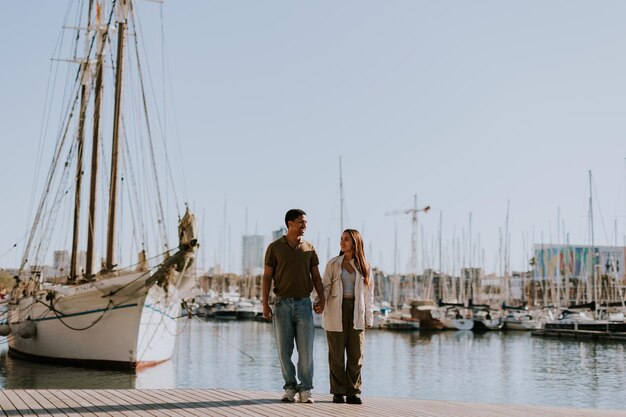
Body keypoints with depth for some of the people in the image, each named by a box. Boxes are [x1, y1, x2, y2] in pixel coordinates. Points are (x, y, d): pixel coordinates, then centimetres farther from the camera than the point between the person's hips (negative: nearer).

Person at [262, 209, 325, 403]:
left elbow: (316, 276, 8)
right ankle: (290, 388, 12)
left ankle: (305, 390, 3)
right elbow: (267, 277, 0)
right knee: (284, 349, 2)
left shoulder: (309, 248, 8)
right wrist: (265, 304, -8)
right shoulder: (274, 247, 1)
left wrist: (321, 298, -8)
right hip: (282, 304, -1)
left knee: (306, 349, -3)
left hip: (304, 303, 1)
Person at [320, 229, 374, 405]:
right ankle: (338, 392, 9)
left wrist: (368, 317, 5)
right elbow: (325, 286, 3)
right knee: (336, 354, 2)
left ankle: (353, 392, 8)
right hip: (336, 312, -1)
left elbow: (369, 293, 9)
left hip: (356, 313, 1)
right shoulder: (333, 264, 6)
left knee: (356, 354, 0)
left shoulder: (364, 266, 8)